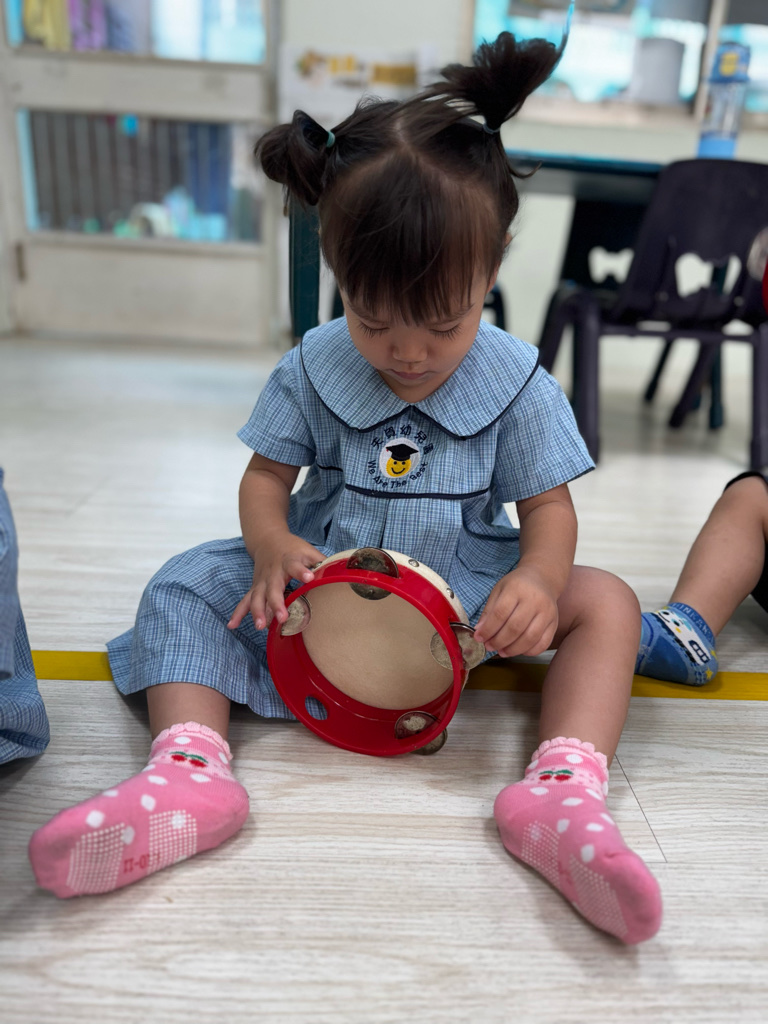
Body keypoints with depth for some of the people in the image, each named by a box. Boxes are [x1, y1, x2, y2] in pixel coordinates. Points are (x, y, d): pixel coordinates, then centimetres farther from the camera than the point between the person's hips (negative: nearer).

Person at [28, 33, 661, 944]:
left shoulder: (517, 383, -9)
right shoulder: (313, 369, -6)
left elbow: (548, 504, -7)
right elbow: (267, 475, -2)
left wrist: (536, 579, -30)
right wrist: (272, 545, -25)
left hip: (464, 588, 0)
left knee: (604, 601, -20)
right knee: (185, 587, -16)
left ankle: (564, 790, -34)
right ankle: (190, 769, -29)